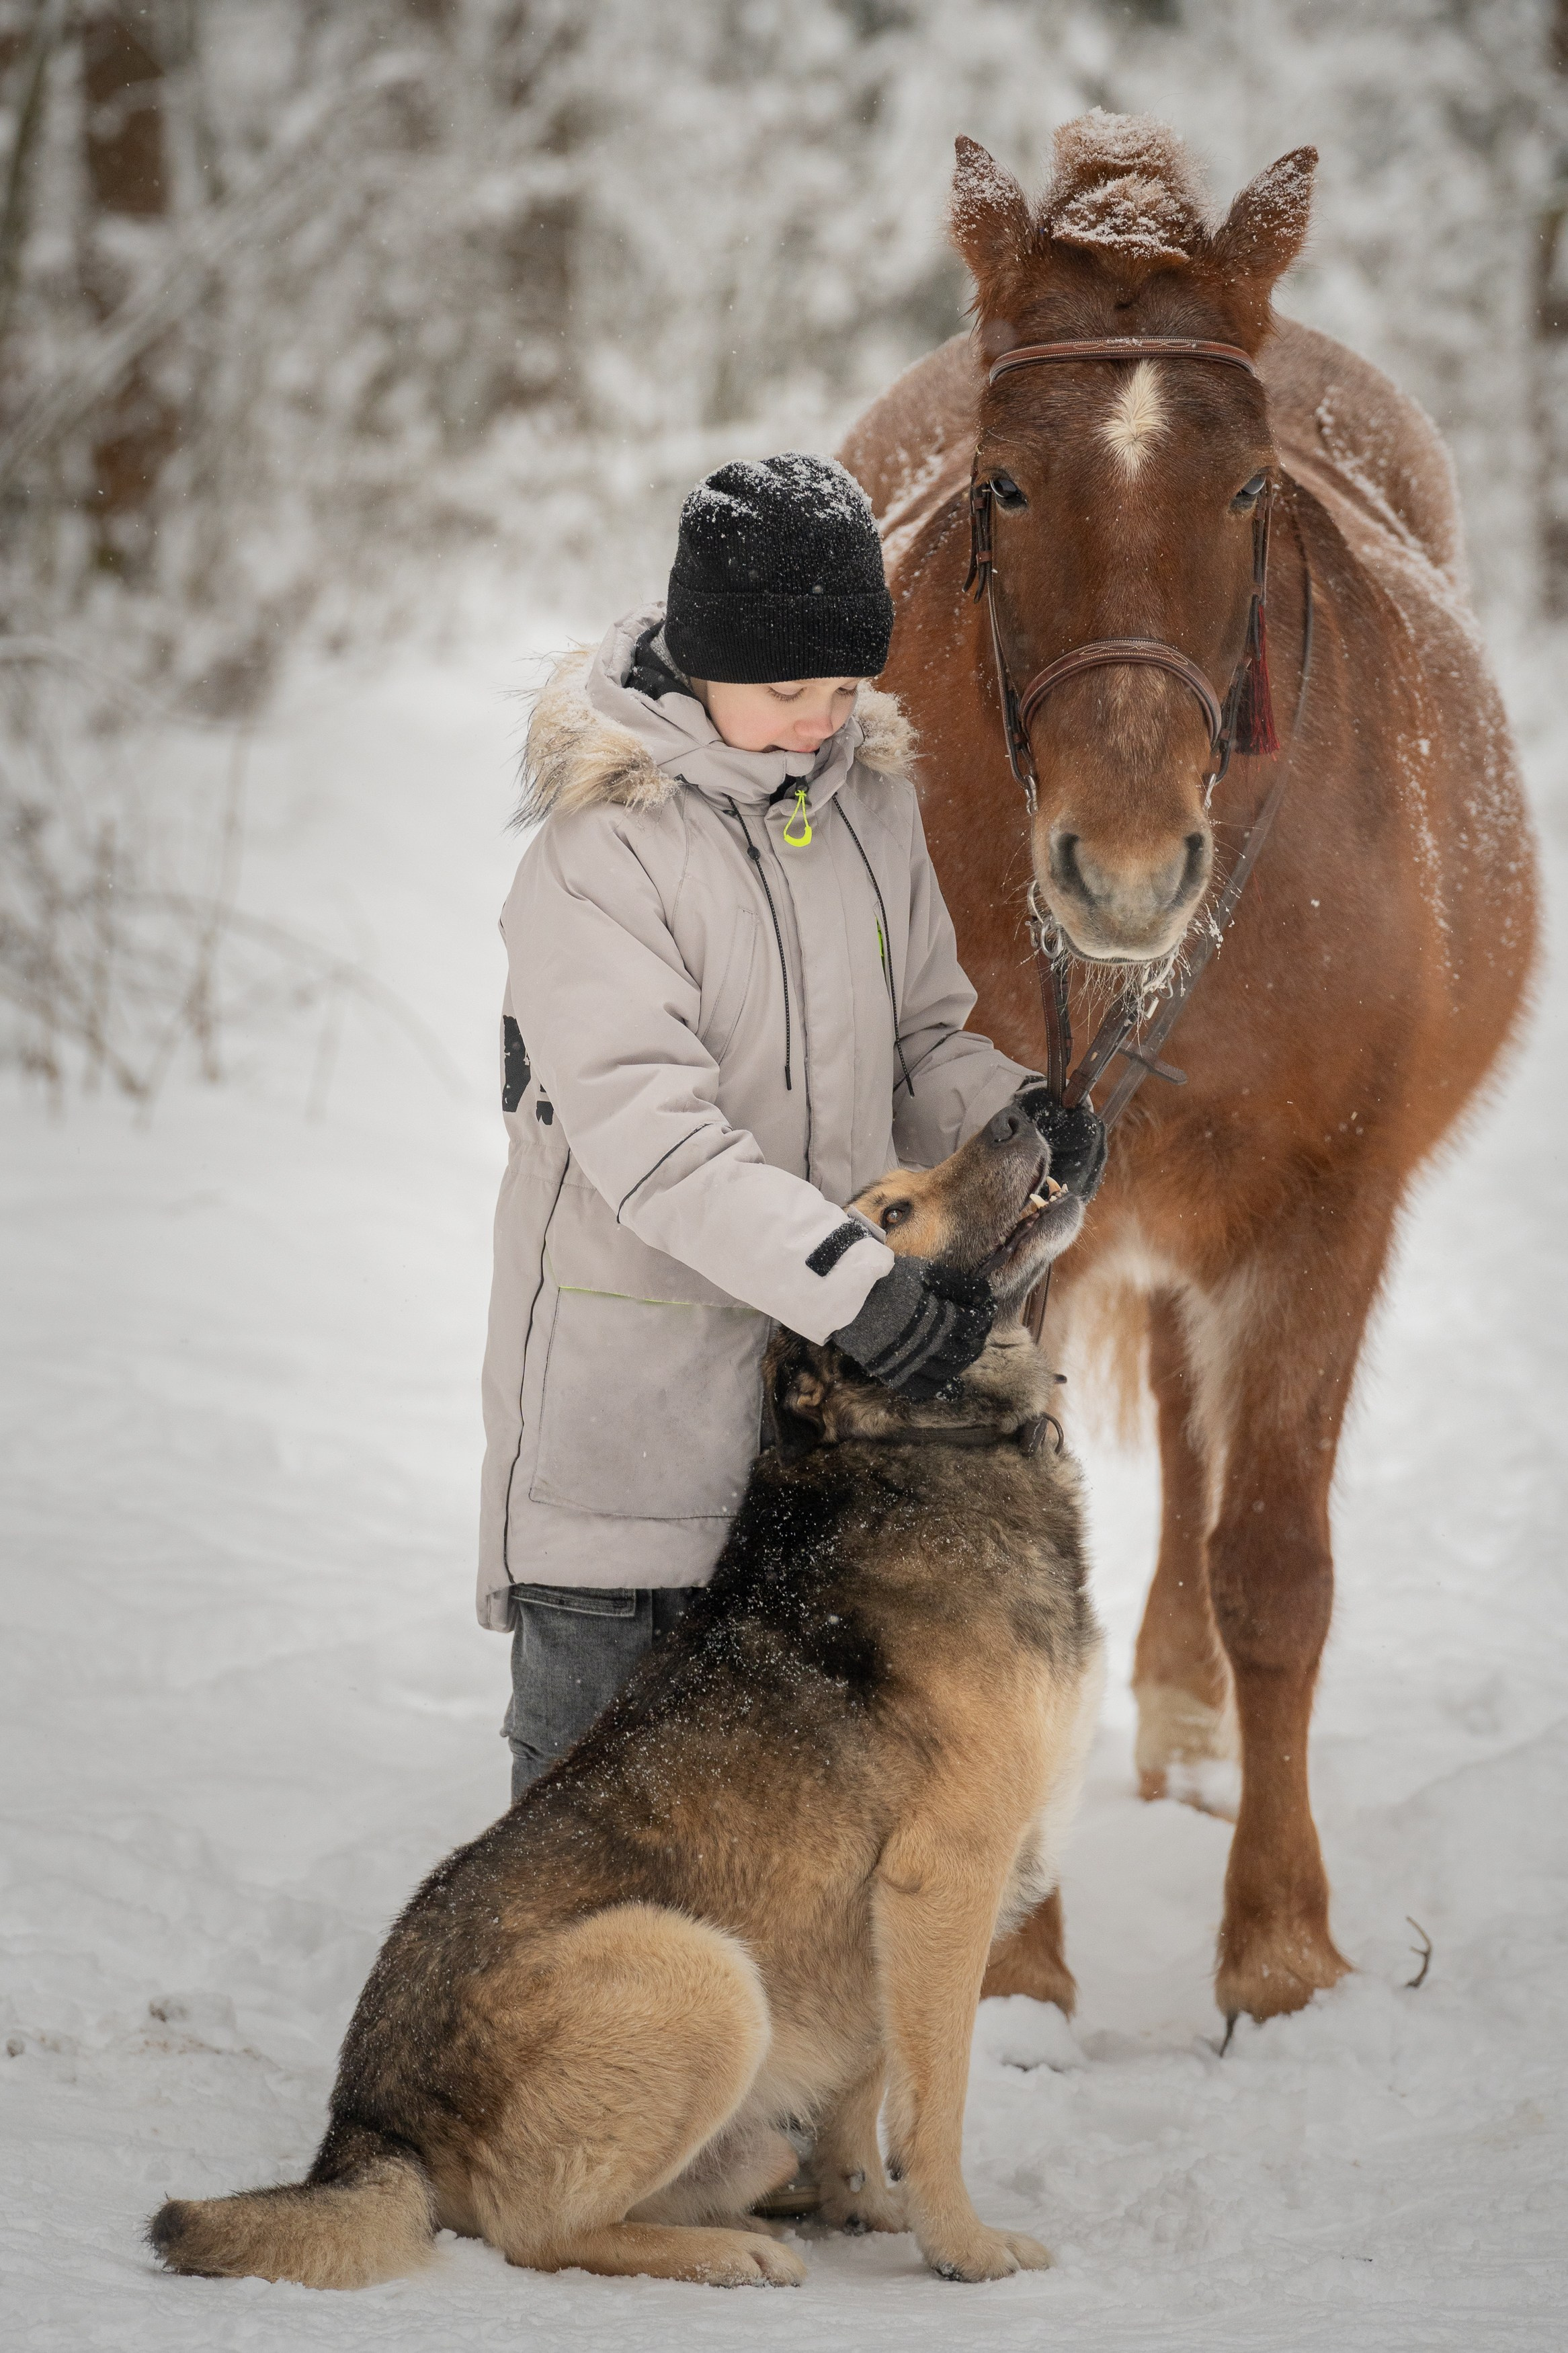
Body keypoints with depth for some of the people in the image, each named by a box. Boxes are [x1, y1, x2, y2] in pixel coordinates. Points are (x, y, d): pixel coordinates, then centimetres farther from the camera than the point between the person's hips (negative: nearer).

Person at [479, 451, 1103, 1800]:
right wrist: (848, 1281, -32)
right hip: (630, 1367, -6)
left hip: (821, 1372, 6)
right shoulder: (598, 852, -16)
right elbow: (645, 1132, -24)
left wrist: (1010, 1109, -8)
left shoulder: (869, 806, 5)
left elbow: (921, 1034, 16)